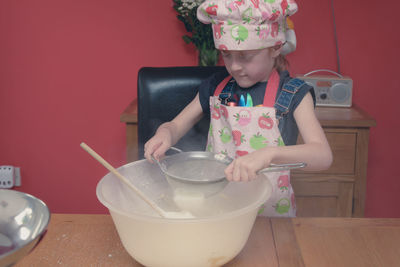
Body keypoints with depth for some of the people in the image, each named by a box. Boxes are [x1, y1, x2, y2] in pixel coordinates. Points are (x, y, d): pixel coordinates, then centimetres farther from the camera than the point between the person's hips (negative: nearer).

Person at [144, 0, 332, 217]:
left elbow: (323, 156, -18)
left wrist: (269, 154, -35)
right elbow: (176, 125, 12)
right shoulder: (215, 87, 6)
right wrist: (164, 134, -13)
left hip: (271, 212, -2)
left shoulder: (294, 95, -6)